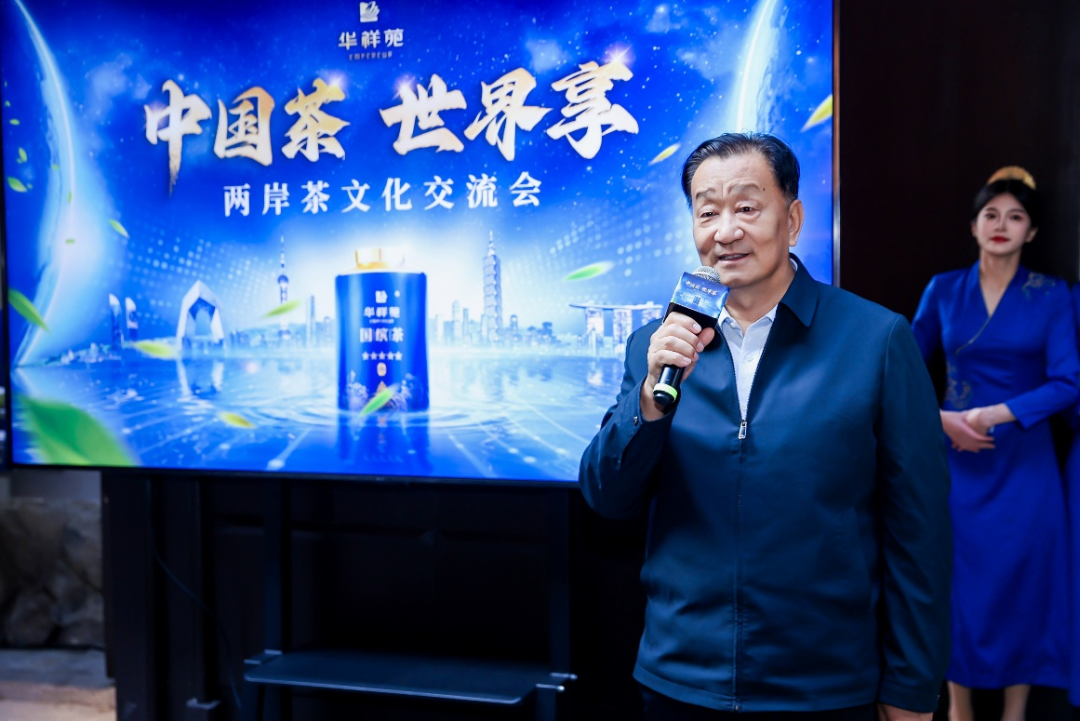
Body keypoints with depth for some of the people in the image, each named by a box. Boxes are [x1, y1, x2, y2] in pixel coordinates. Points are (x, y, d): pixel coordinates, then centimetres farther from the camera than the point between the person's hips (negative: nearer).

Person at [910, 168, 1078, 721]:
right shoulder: (943, 290, 4)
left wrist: (994, 414, -18)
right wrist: (942, 418, -11)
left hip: (1024, 461, -1)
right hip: (957, 457, 1)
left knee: (1022, 580, 5)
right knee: (959, 580, 5)